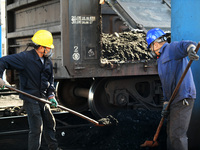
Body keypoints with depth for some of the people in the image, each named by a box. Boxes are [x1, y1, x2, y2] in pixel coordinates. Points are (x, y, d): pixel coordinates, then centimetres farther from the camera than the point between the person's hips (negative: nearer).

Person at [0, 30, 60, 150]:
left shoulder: (48, 62, 8)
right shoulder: (25, 57, -15)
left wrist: (51, 95, 3)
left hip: (43, 98, 8)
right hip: (30, 98, -8)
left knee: (50, 123, 18)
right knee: (37, 127, -9)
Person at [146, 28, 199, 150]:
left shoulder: (172, 48, -5)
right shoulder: (161, 59, 24)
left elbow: (184, 45, -27)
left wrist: (190, 48, -51)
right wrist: (166, 102, 14)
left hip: (183, 98, -10)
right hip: (174, 101, 10)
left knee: (177, 135, -11)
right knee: (171, 134, 17)